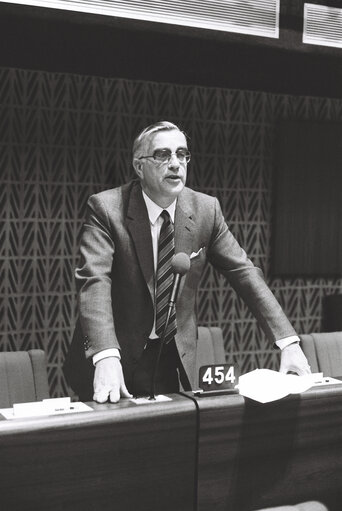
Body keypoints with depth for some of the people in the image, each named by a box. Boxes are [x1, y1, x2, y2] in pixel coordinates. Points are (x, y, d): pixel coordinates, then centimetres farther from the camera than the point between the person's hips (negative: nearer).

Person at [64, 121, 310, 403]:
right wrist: (106, 358, -40)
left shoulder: (206, 209, -3)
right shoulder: (106, 208, -14)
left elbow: (244, 272, -1)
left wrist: (288, 343, -10)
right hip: (117, 357, -3)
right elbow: (94, 281, -25)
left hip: (175, 357, 3)